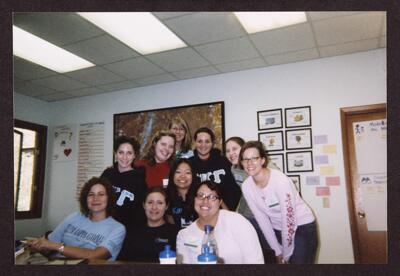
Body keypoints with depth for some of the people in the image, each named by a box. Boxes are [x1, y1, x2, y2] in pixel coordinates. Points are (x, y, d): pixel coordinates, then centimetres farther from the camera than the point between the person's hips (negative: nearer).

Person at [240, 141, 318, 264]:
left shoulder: (280, 180, -26)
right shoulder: (246, 186, -10)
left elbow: (289, 218, -22)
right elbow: (262, 219, -4)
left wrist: (286, 254, -14)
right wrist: (277, 251, -2)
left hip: (302, 228, -4)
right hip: (279, 231, 5)